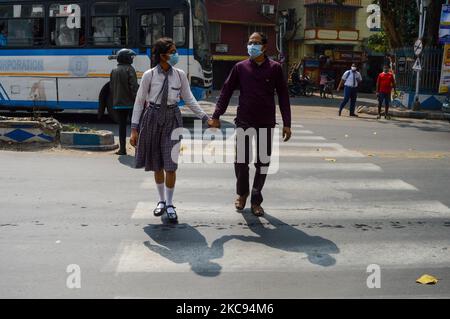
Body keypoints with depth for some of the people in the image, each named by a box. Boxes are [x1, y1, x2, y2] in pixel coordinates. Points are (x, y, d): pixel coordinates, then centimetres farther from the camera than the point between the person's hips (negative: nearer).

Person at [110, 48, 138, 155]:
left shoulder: (114, 71, 11)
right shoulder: (129, 69, -9)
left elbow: (111, 87, 13)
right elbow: (134, 86, -15)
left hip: (118, 103, 5)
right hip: (129, 102, -5)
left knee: (122, 125, 11)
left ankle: (122, 149, 10)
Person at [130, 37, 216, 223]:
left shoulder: (180, 75, 0)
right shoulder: (149, 75, -5)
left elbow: (189, 100, 8)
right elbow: (139, 102, -1)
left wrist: (206, 118, 2)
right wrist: (134, 129, -4)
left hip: (172, 119, 0)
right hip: (153, 118, 0)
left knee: (170, 165, -5)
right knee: (157, 166, 11)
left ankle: (169, 205, 13)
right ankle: (162, 200, 32)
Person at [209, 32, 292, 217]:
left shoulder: (275, 68, 1)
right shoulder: (240, 67, 3)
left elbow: (283, 96, 2)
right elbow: (226, 91, 5)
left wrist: (286, 123, -2)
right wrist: (216, 116, 0)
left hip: (266, 123, 0)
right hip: (244, 122, 0)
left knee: (263, 163, 6)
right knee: (241, 162, 3)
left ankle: (256, 200, 20)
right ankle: (242, 193, 28)